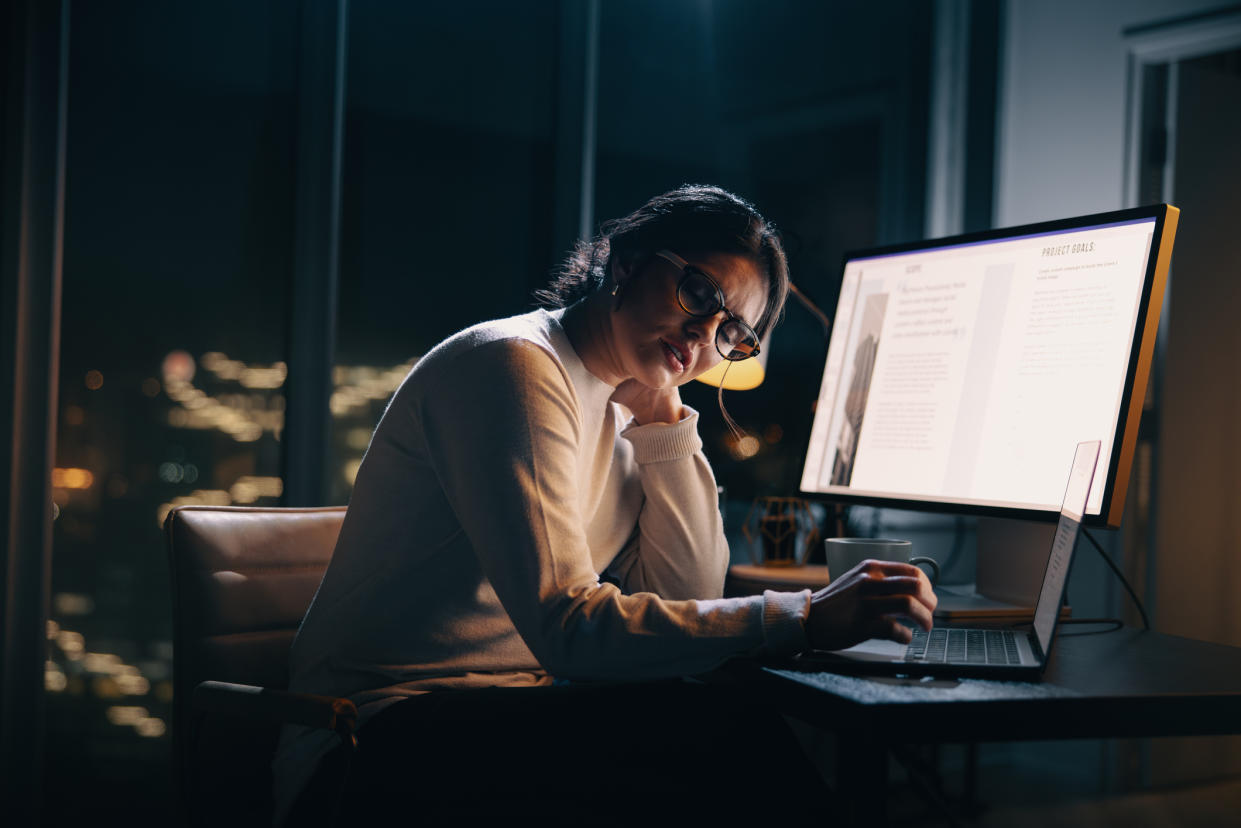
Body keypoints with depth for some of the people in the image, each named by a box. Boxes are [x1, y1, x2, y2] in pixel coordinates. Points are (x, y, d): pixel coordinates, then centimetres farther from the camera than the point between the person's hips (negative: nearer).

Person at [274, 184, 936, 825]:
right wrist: (805, 620, -26)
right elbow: (570, 627, -24)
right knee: (726, 738, -25)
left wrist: (662, 417, 0)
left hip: (509, 710, 8)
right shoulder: (515, 366, -14)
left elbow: (687, 596, 5)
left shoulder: (617, 414, 14)